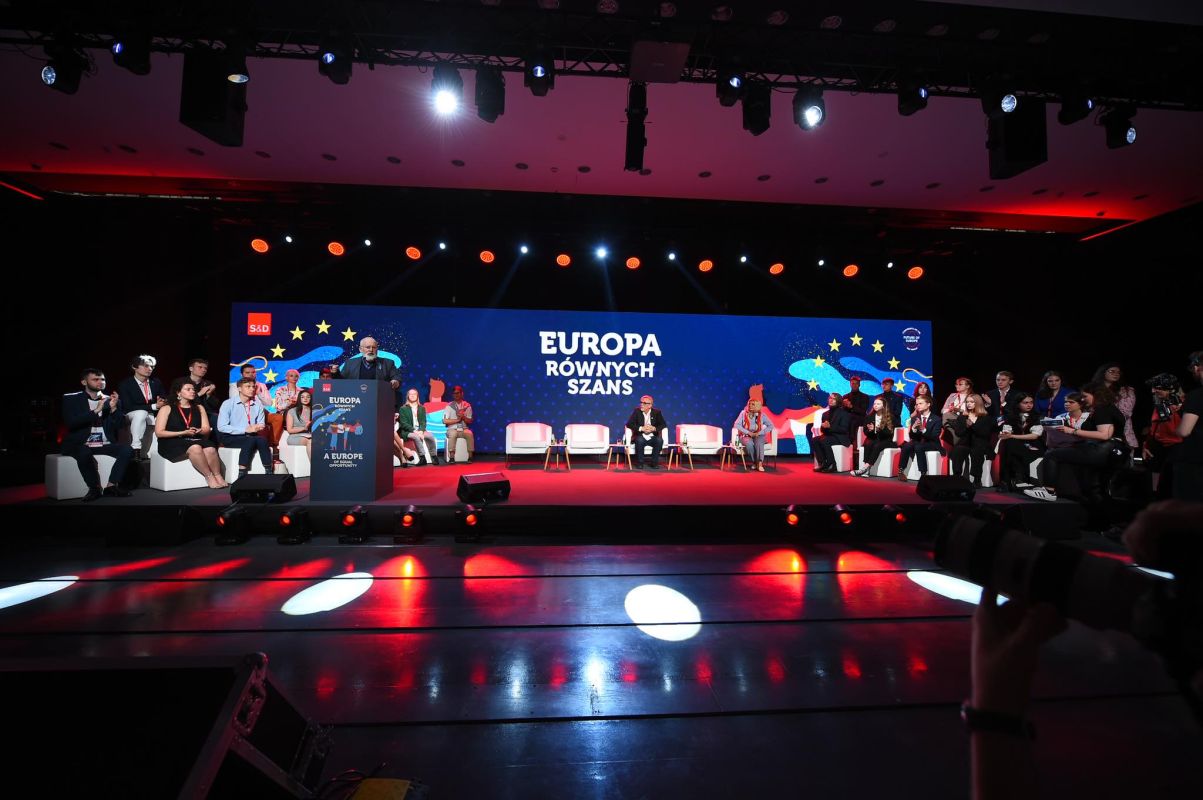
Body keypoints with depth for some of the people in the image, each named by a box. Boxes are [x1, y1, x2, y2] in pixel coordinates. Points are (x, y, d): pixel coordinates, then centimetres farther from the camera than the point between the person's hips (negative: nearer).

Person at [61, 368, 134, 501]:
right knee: (84, 453, -36)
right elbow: (70, 423, -11)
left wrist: (114, 408, -14)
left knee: (128, 450, -25)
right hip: (80, 445, -3)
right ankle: (95, 488, -16)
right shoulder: (71, 399, 3)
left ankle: (111, 485, -17)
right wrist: (96, 411, -18)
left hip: (105, 444, 3)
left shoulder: (111, 400, 11)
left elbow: (119, 425, 2)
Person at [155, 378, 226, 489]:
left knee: (210, 449, -34)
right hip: (172, 443, -3)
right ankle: (209, 477, -30)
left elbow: (206, 430, 12)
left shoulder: (199, 407, 18)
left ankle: (218, 476, -29)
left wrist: (198, 431, -13)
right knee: (195, 448, -37)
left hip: (196, 440, 3)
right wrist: (183, 433, -14)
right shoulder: (167, 409, 7)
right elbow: (159, 433, -2)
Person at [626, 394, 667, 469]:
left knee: (660, 440, -29)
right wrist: (641, 428, -21)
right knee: (639, 440, -34)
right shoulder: (637, 411, -1)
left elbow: (664, 424, 1)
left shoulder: (656, 412, 2)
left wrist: (654, 428, -19)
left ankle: (654, 462, -13)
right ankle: (639, 462, -16)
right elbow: (629, 424, -7)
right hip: (640, 437, -1)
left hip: (652, 437, 1)